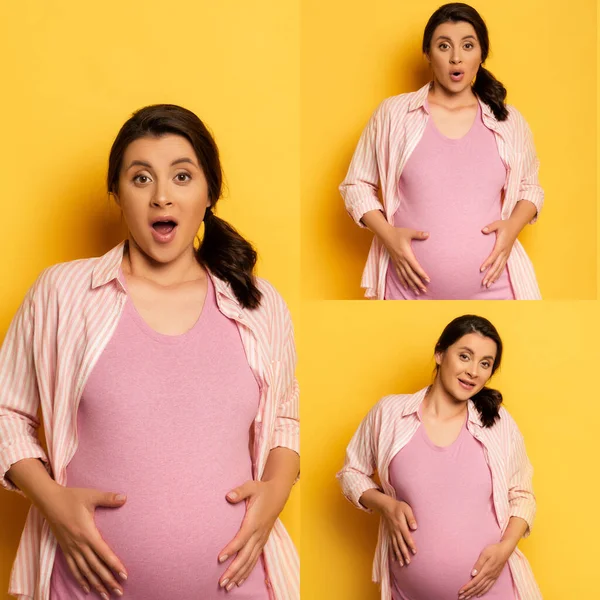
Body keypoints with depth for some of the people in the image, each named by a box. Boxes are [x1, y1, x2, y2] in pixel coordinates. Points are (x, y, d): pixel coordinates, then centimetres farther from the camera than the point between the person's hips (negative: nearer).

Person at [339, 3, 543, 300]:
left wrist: (513, 225, -3)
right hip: (411, 289, -1)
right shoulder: (393, 113, 1)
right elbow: (356, 184, 6)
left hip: (491, 289, 1)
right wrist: (388, 236, -10)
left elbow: (529, 187, 18)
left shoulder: (509, 121, 7)